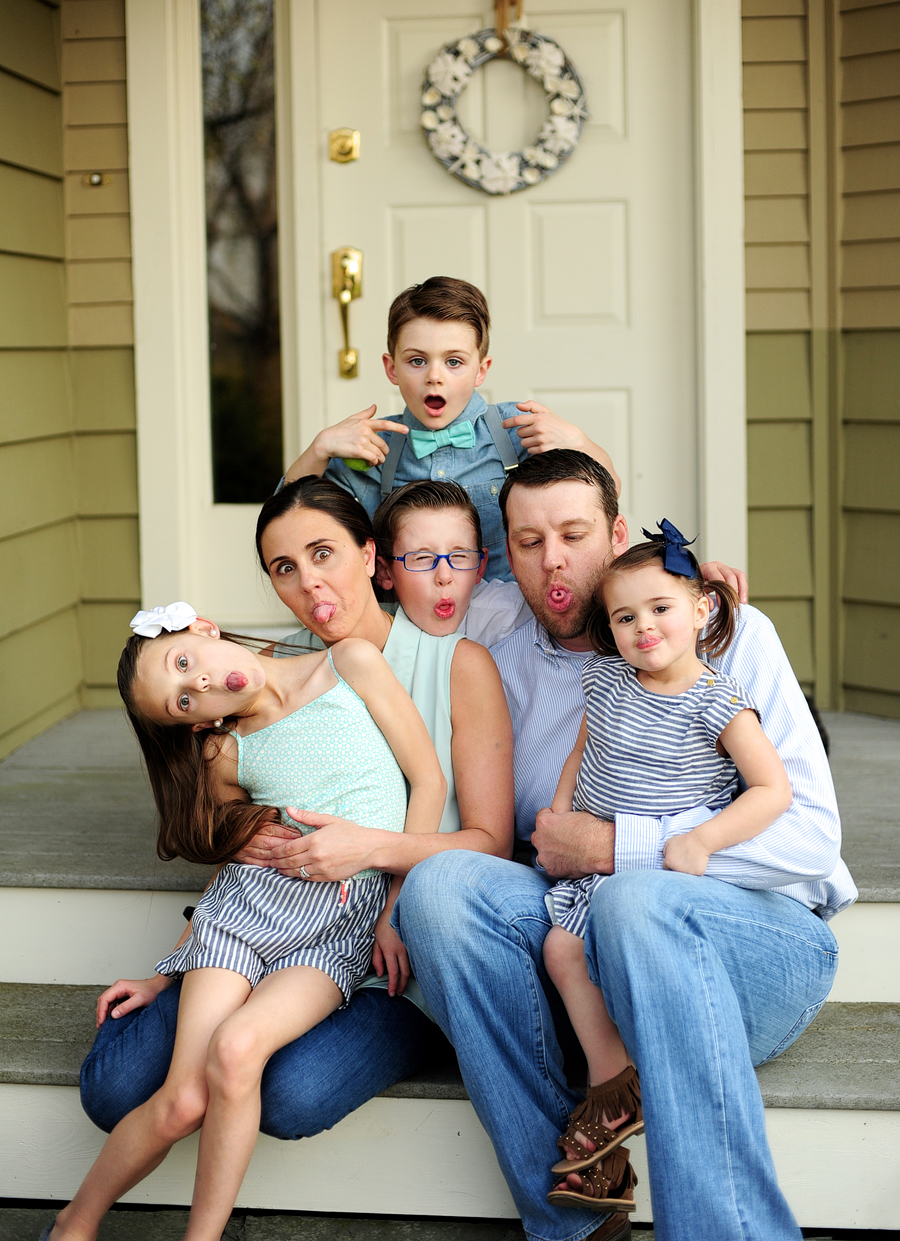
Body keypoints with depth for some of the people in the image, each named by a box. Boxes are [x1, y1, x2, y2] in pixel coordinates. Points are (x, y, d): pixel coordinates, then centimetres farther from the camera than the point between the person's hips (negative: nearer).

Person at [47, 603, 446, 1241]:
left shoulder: (351, 662, -1)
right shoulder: (226, 754, 6)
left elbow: (429, 780, 0)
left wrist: (396, 911, -3)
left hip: (345, 929, -2)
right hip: (250, 901, 2)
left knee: (236, 1047, -29)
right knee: (183, 1102, -15)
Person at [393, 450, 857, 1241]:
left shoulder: (726, 633, 0)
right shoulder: (506, 669, 13)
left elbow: (808, 834, -11)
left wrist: (609, 845, -13)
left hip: (763, 940, -4)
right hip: (584, 941, 4)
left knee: (637, 901, -37)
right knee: (442, 882, -24)